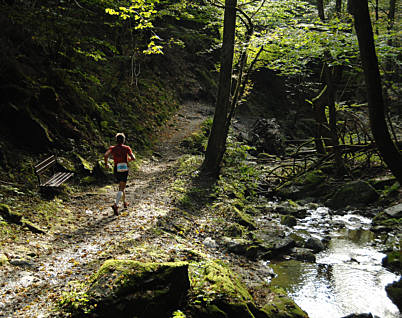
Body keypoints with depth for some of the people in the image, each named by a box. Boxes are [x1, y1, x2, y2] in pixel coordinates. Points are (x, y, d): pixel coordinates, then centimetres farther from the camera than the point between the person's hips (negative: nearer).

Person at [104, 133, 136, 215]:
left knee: (122, 186, 26)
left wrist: (106, 163, 1)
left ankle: (124, 202, 39)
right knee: (121, 189, -8)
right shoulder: (127, 148, -4)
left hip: (116, 169, 4)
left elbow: (106, 155, -15)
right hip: (124, 170, -3)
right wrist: (129, 159, 11)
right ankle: (115, 205, -30)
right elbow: (133, 158, -11)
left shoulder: (112, 148, 2)